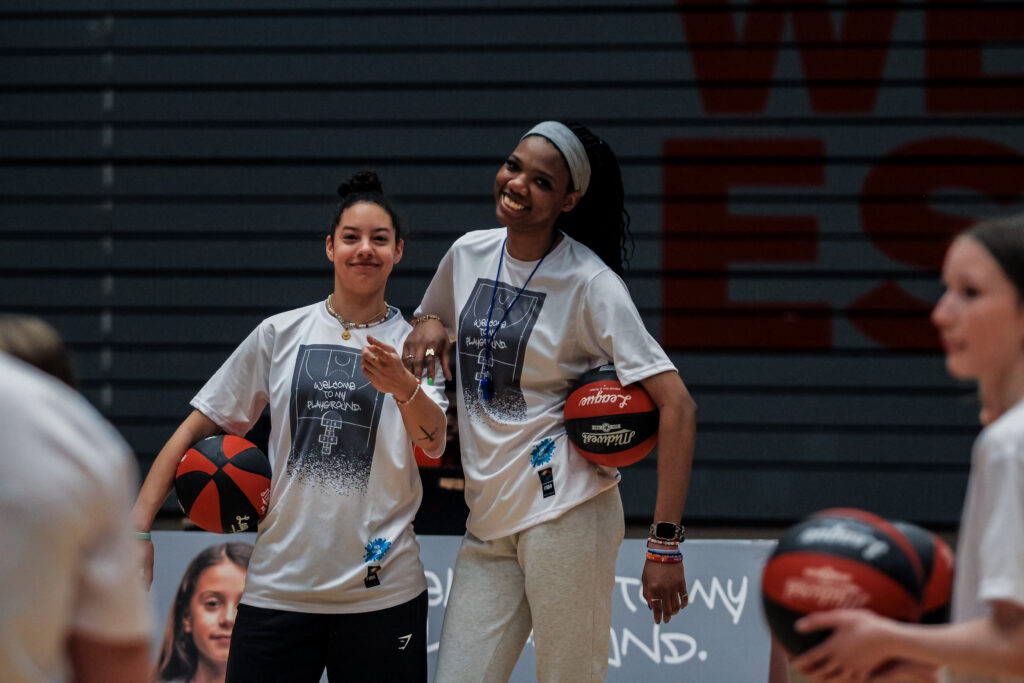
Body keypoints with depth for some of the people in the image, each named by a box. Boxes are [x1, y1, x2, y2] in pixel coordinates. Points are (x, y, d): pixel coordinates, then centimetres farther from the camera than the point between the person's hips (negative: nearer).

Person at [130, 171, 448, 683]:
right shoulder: (280, 335, 7)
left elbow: (434, 444, -13)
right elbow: (197, 427, 8)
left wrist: (403, 387, -34)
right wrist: (138, 525, -1)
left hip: (381, 591, 0)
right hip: (278, 584, 1)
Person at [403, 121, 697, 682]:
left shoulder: (590, 284, -10)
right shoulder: (468, 254, 8)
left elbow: (677, 408, -14)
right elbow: (428, 319, 31)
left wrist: (665, 544, -20)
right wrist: (427, 325, 4)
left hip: (564, 509, -6)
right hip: (488, 520, 6)